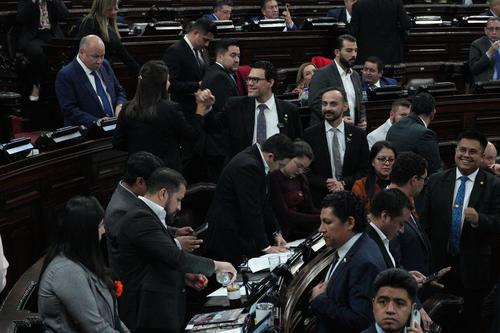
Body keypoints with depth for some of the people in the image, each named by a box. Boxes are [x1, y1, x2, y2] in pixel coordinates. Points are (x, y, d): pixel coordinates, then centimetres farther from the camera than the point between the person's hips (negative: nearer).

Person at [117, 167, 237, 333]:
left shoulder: (146, 215, 14)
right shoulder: (140, 219, -18)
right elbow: (175, 257, -24)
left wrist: (185, 276, 8)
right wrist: (215, 265, -13)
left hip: (165, 313, 10)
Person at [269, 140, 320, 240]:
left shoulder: (301, 179, 14)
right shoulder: (273, 178, -11)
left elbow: (310, 209, 10)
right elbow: (284, 214, -16)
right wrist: (319, 219, -18)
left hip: (300, 235, 7)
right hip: (280, 238, -7)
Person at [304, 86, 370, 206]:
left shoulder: (358, 135, 5)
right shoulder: (309, 135, 1)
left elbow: (365, 170, 5)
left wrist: (344, 183, -10)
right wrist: (326, 183, -15)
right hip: (318, 200, -1)